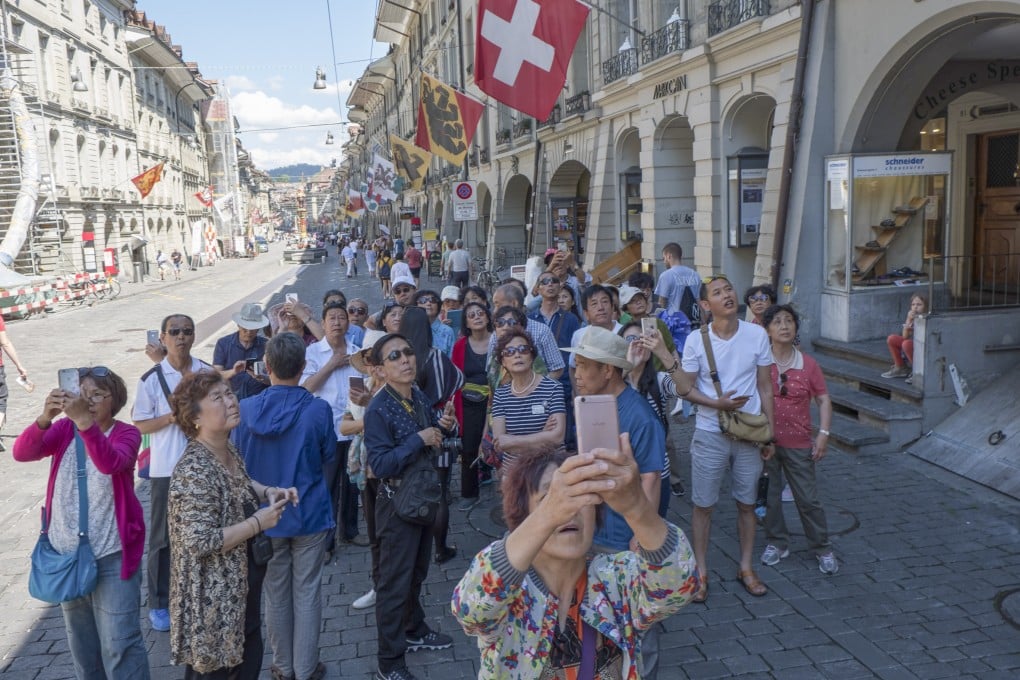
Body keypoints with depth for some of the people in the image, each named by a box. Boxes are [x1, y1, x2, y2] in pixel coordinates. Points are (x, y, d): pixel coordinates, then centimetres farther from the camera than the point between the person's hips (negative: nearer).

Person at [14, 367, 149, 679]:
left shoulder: (126, 433, -9)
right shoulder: (64, 429, 1)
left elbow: (110, 463, -30)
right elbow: (22, 453, -16)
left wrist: (84, 421, -44)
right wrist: (45, 417, -35)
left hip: (111, 555, -4)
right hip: (65, 552, 5)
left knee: (119, 642, -4)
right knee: (80, 639, 20)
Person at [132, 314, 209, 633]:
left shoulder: (207, 372, -1)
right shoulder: (151, 379, -8)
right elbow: (140, 425, -5)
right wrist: (171, 418, -19)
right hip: (166, 469, -2)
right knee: (162, 536, 7)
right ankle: (158, 604, 21)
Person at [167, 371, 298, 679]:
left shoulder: (230, 451, 1)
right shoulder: (193, 472, -27)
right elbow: (200, 541, -30)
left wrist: (268, 492, 1)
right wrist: (258, 522, -23)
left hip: (242, 584, 9)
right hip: (212, 596, -9)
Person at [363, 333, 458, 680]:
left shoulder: (420, 398, 0)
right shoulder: (377, 410, -22)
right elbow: (380, 465, -27)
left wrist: (444, 427, -7)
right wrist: (419, 439, -28)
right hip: (397, 502, -7)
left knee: (417, 573, 24)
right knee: (395, 582, 4)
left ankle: (414, 631, 45)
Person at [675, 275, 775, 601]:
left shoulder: (757, 335, -4)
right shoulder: (696, 340, -8)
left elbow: (765, 388, 3)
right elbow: (685, 388, -3)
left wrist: (770, 433, 2)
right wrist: (717, 403, -20)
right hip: (710, 434, -1)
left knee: (747, 504, 14)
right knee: (703, 505, 7)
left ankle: (746, 568, 31)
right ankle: (701, 573, 21)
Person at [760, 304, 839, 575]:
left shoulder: (808, 364, -3)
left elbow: (823, 400, 4)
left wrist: (823, 433, -5)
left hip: (798, 443, 0)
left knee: (808, 499, 6)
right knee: (768, 496, 11)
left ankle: (822, 549, 22)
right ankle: (777, 543, 29)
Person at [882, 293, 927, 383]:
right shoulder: (911, 317, 1)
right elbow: (904, 336, -6)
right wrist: (908, 320, -16)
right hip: (912, 344, 8)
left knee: (906, 343, -32)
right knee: (891, 339, -4)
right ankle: (900, 368, 8)